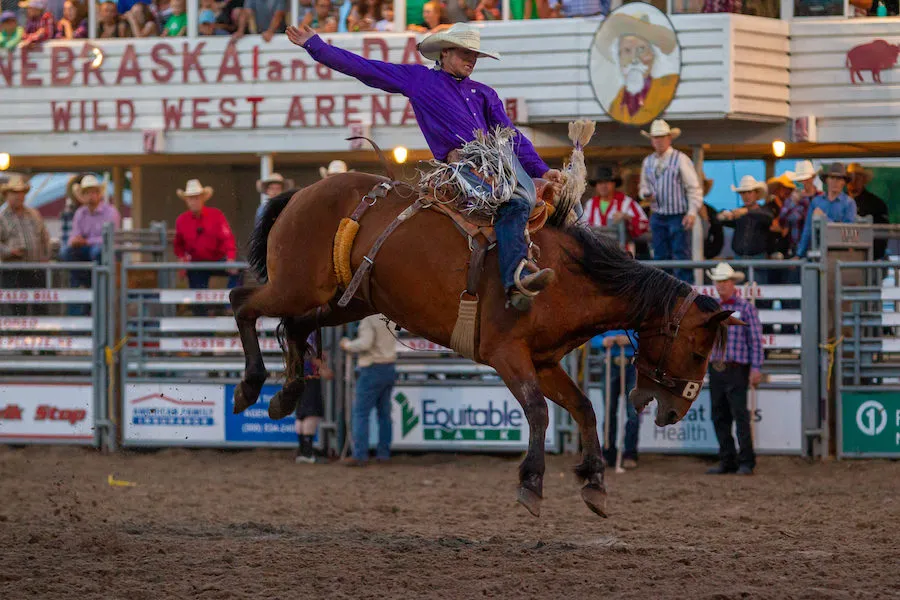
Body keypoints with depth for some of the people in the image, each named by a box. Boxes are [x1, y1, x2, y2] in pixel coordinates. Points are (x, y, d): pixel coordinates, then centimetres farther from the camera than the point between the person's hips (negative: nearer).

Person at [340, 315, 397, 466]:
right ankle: (384, 452, 14)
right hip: (390, 368, 8)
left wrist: (347, 345, -8)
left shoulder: (368, 319, -14)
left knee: (361, 413, -5)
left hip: (373, 369, -8)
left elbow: (365, 343, -24)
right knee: (384, 412, 13)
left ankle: (360, 455, -11)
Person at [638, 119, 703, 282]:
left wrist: (692, 212, -15)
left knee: (681, 256, -9)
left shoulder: (680, 159, -3)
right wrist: (646, 194, -3)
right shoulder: (648, 162, 12)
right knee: (660, 257, 5)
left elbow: (694, 188, -5)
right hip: (658, 216, 5)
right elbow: (644, 186, 22)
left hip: (678, 215, -5)